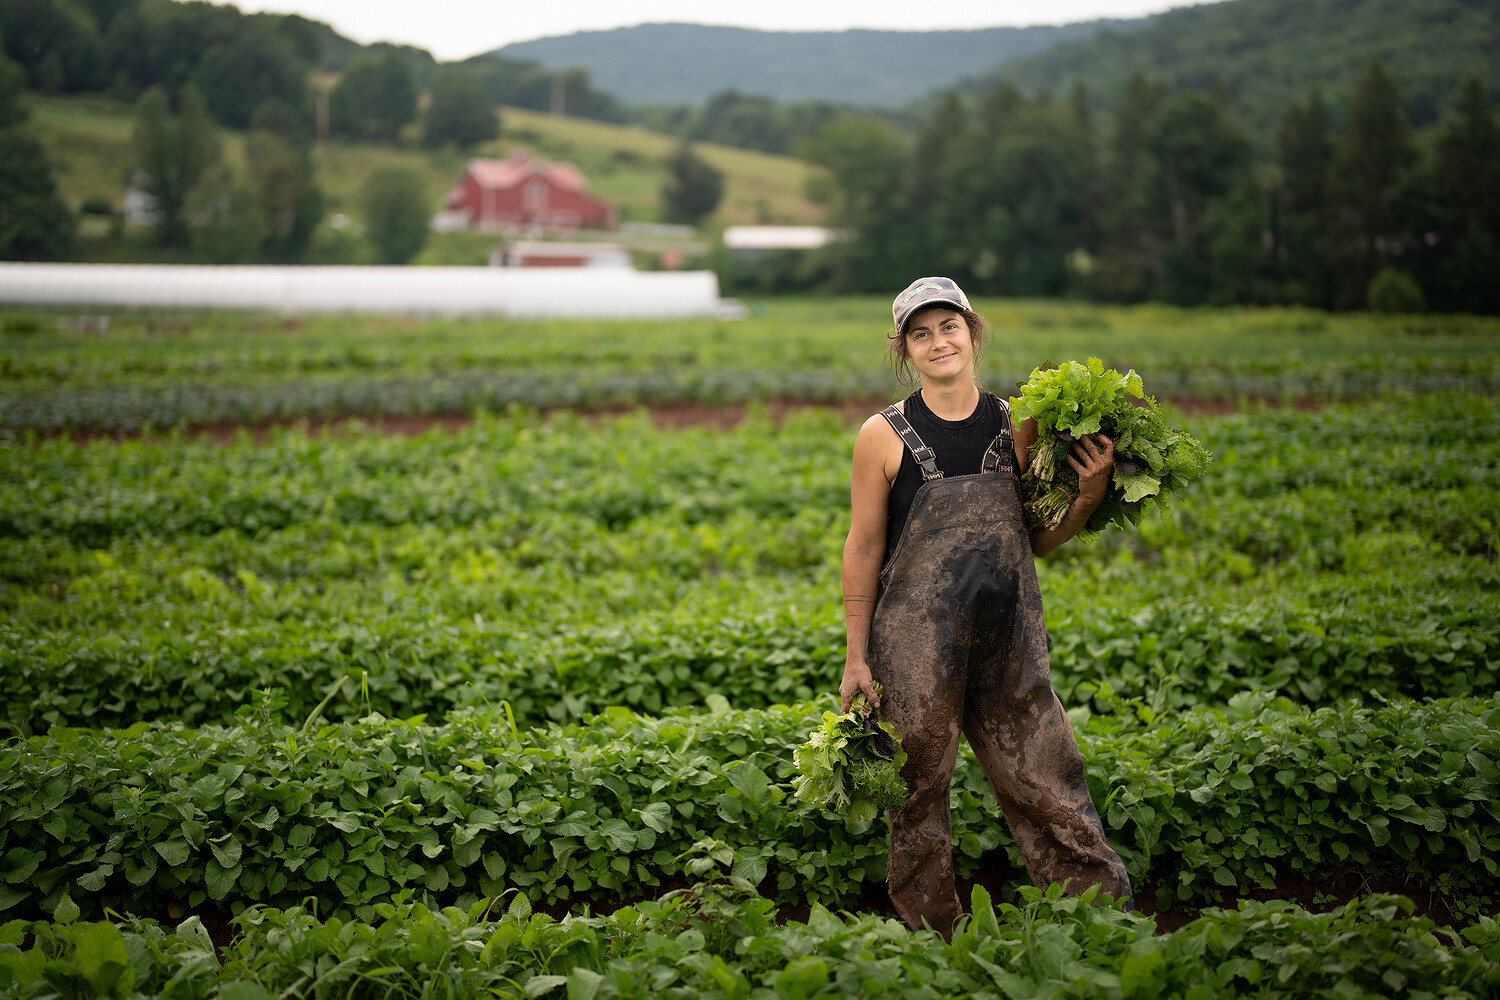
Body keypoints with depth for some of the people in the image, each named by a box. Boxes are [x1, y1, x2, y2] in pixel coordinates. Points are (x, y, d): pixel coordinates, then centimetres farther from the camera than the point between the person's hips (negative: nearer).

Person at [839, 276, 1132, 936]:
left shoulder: (1019, 426, 5)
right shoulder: (885, 436, -3)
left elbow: (1035, 541, 12)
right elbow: (863, 549, 2)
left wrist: (1090, 496, -5)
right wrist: (857, 657, 1)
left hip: (1009, 641, 2)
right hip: (916, 641, -2)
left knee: (1050, 791, 3)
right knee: (918, 796, 7)